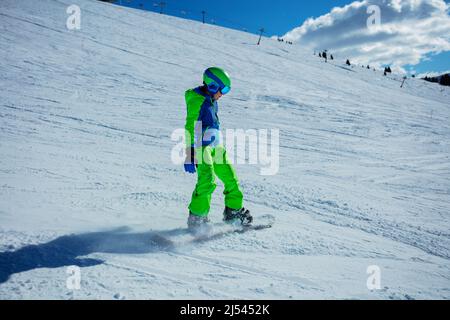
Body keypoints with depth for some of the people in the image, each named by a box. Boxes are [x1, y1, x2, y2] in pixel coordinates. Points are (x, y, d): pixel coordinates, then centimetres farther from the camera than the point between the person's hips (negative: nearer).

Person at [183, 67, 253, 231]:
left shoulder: (211, 100, 12)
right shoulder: (196, 101, -16)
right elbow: (190, 128, -21)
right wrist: (190, 155, -26)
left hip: (215, 146, 9)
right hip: (201, 146, -9)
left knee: (230, 177, 10)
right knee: (208, 180, -20)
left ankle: (234, 211, 23)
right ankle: (196, 217, -9)